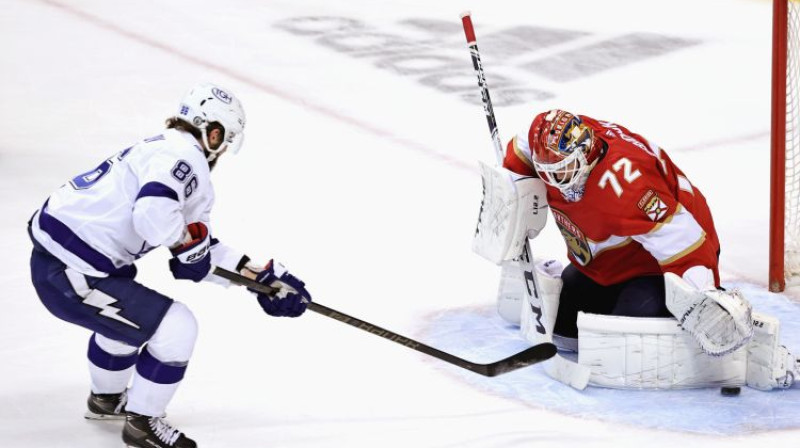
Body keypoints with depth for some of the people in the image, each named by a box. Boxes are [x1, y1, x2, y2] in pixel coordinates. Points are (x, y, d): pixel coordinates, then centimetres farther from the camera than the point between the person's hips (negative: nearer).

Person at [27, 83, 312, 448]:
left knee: (128, 311, 35)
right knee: (176, 328, -6)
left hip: (51, 256, 10)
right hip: (69, 274, -10)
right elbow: (154, 211, -34)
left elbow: (199, 253, 22)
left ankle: (106, 398, 53)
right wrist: (189, 241, -14)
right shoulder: (184, 155, -13)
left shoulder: (166, 150, 18)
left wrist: (259, 275, 20)